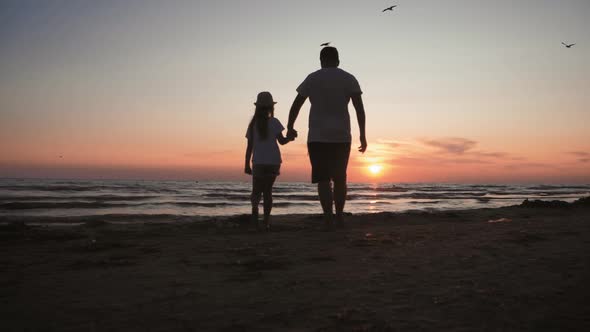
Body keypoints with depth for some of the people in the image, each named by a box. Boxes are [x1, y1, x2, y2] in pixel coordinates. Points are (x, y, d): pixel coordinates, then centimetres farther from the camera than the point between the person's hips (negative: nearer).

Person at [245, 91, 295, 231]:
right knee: (267, 190, 11)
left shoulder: (253, 124, 4)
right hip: (273, 162, 0)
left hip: (258, 163, 1)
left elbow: (250, 146, 3)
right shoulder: (274, 122, -2)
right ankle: (266, 221, 4)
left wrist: (247, 164, 7)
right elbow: (282, 141, -6)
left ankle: (255, 208, -27)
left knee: (256, 191, 6)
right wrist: (291, 137, 12)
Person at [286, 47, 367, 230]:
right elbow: (359, 107, -5)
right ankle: (339, 216, 22)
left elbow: (296, 105, 7)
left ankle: (329, 218, -11)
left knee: (323, 180, 0)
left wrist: (290, 128, 20)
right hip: (341, 137, 2)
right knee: (340, 178, 15)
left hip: (317, 137, -1)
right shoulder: (349, 79, 5)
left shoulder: (312, 79, 5)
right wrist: (362, 135, -4)